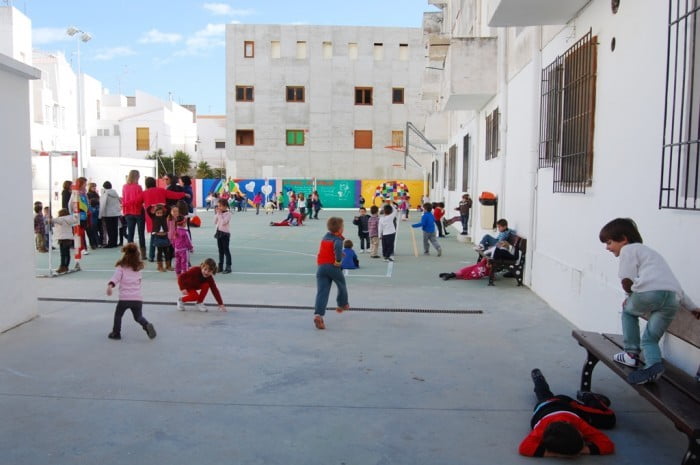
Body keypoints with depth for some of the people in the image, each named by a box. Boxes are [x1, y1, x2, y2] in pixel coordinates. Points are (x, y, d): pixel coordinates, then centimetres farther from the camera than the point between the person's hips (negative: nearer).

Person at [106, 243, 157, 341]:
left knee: (118, 315, 21)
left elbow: (116, 277, -16)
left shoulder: (121, 267, 2)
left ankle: (116, 333, 24)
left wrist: (110, 285, -30)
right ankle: (147, 325, -10)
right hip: (138, 298, 3)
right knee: (138, 317, 17)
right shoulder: (138, 268, 15)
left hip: (124, 298, -3)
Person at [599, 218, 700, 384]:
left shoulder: (628, 249, 11)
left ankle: (632, 353, 19)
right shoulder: (650, 251, 37)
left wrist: (630, 295, 20)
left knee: (629, 310, 23)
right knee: (650, 338, 15)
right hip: (673, 298, 7)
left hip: (650, 291, -7)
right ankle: (654, 364, -8)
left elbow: (627, 281, -2)